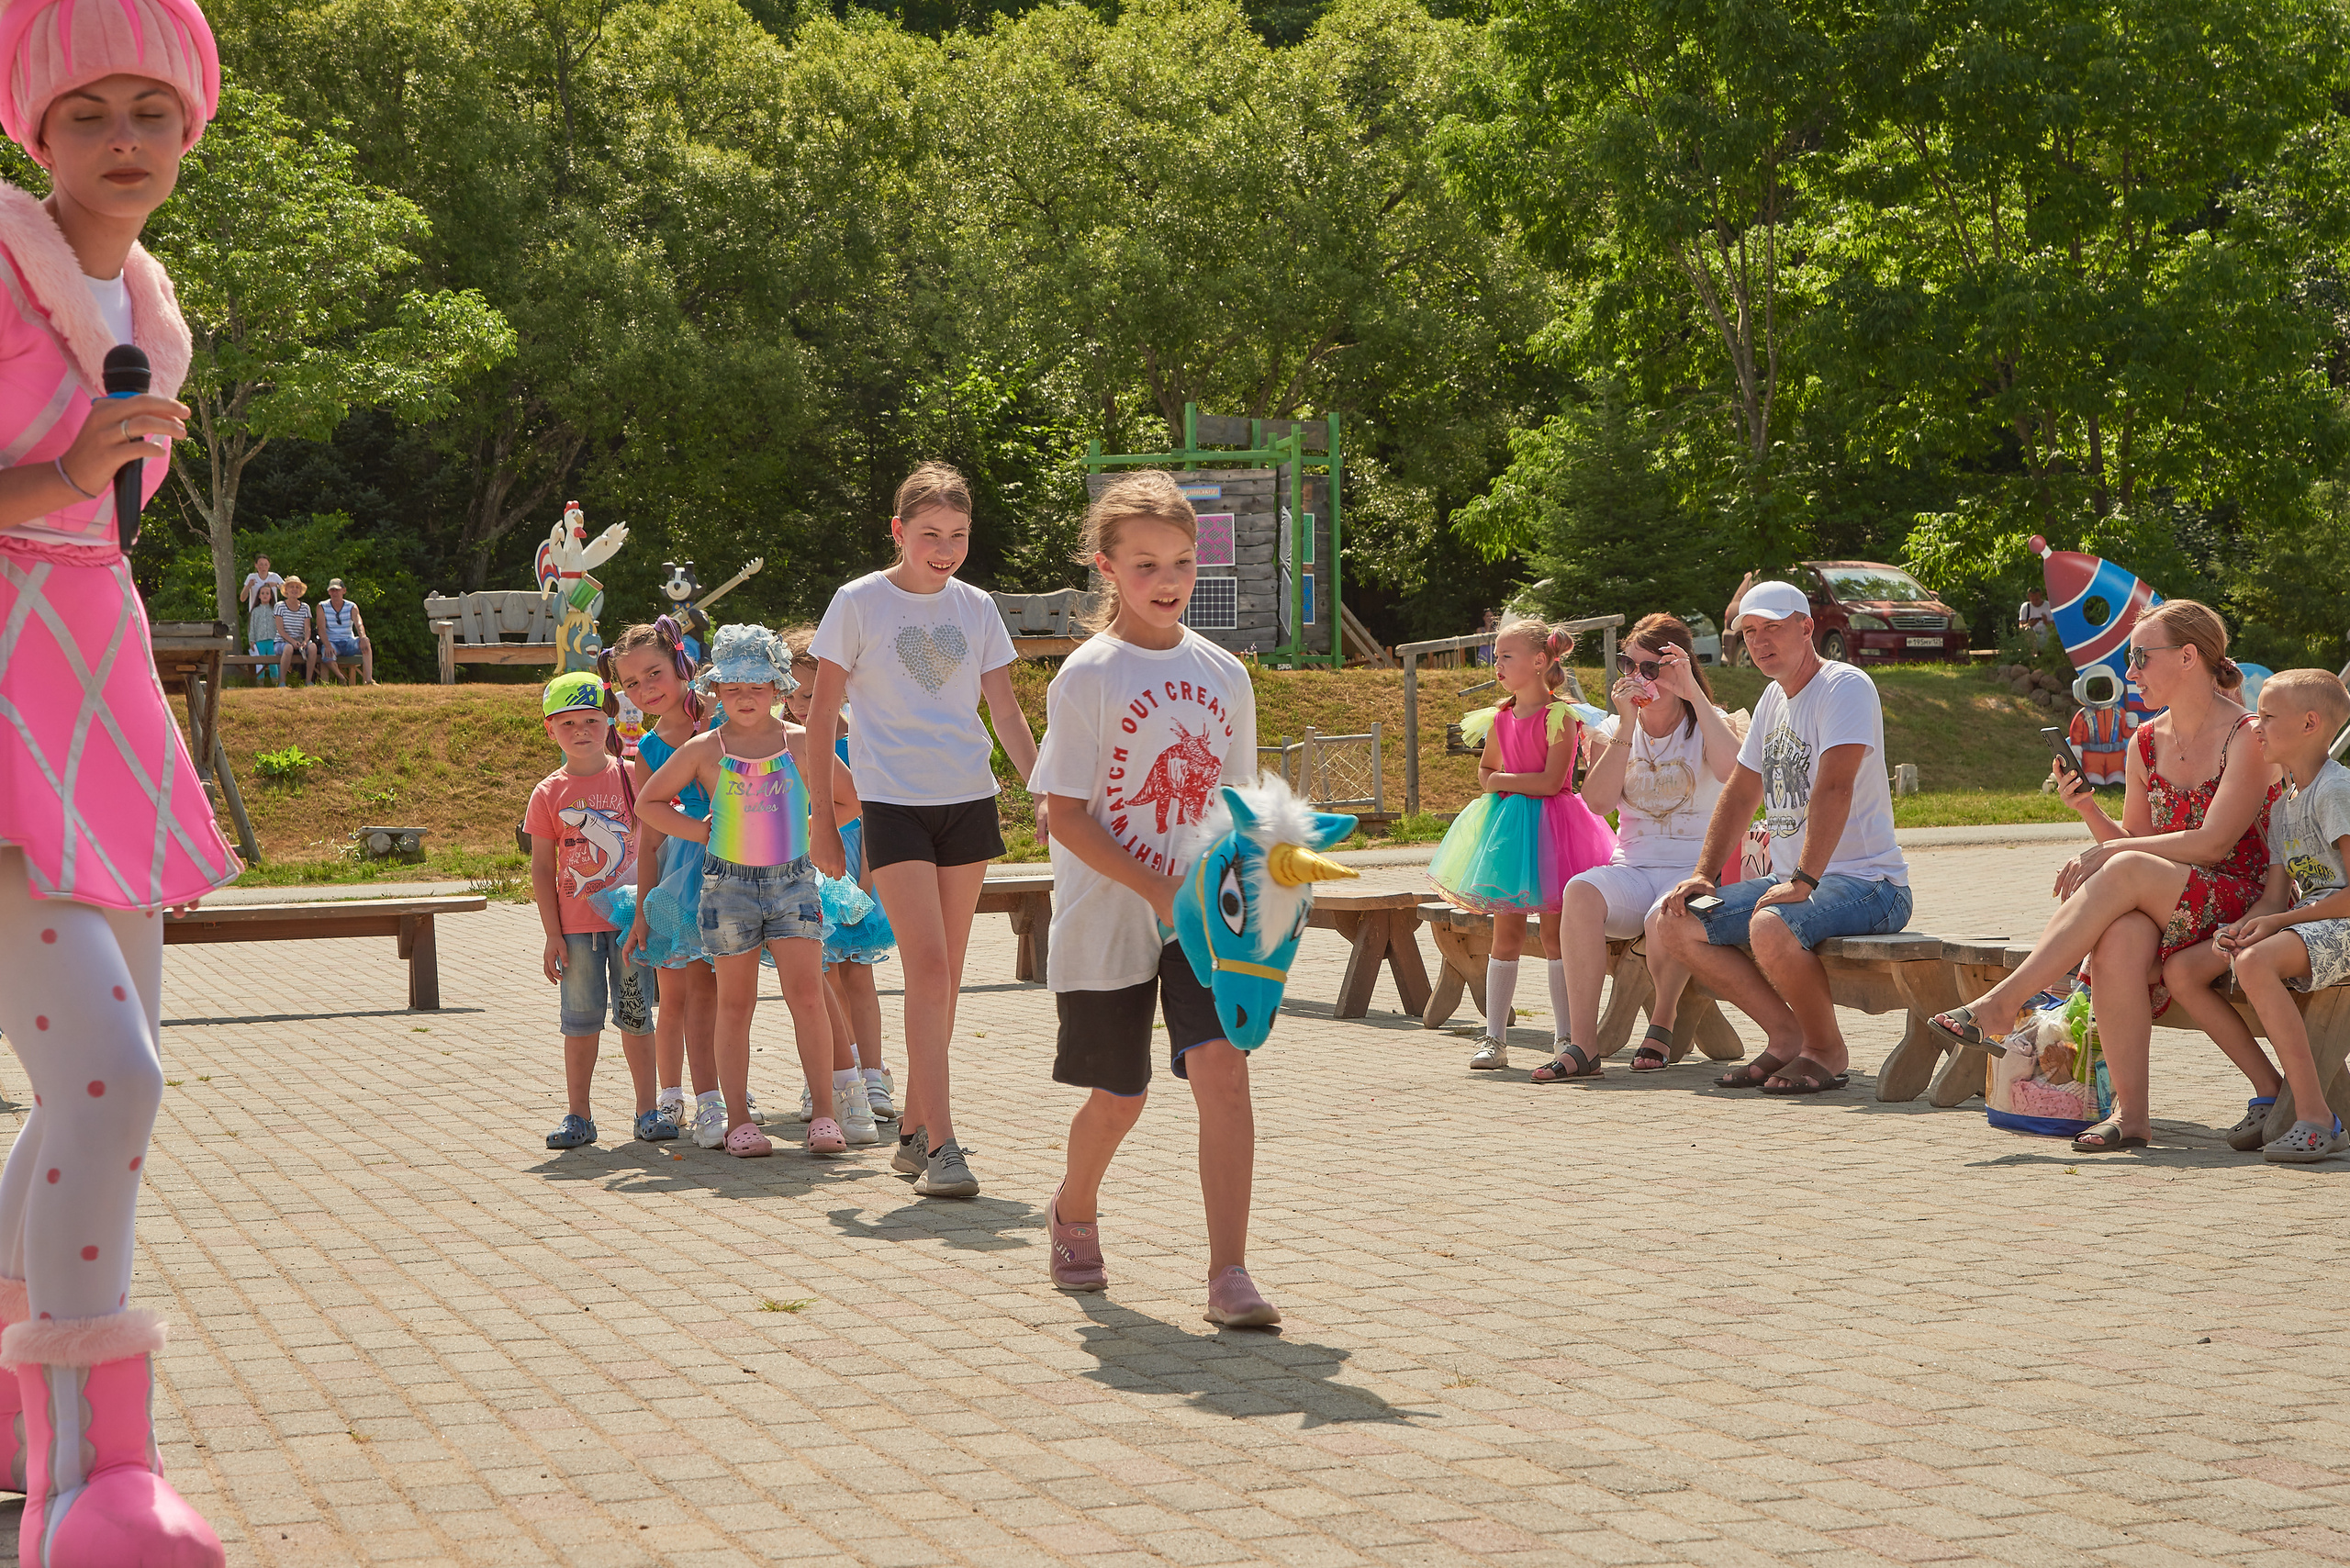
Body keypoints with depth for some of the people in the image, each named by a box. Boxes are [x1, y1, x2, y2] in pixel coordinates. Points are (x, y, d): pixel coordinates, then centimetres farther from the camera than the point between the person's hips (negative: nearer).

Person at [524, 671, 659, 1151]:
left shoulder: (630, 776, 0)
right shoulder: (549, 793, 1)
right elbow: (542, 868, 2)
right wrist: (552, 935, -2)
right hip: (576, 925, 0)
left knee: (635, 1016, 4)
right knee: (581, 1020, 4)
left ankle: (647, 1109, 14)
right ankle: (578, 1115, 11)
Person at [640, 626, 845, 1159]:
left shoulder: (803, 744, 3)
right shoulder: (704, 750, 2)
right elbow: (648, 804, 11)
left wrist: (812, 833, 3)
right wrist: (702, 832, 2)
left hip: (793, 879, 0)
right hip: (728, 884, 0)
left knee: (807, 994, -10)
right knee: (735, 1003, 3)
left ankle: (824, 1115, -6)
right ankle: (738, 1120, 8)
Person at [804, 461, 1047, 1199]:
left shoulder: (976, 607, 8)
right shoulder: (859, 604, -2)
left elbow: (1006, 711, 12)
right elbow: (820, 719, 0)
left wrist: (1041, 792, -1)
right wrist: (822, 820, -3)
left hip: (969, 803, 4)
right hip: (894, 804, -4)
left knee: (945, 976, 8)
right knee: (928, 968, -14)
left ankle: (913, 1129, 21)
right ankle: (940, 1146, -15)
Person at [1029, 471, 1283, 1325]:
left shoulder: (1223, 674, 4)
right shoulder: (1087, 676, -9)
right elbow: (1066, 815, -11)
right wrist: (1158, 888, -20)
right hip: (1109, 918, -2)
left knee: (1223, 1071, -16)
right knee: (1119, 1096, 10)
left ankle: (1229, 1275, -14)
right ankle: (1074, 1210, 41)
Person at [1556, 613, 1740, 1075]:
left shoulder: (1707, 725, 5)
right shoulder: (1615, 731, 14)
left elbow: (1732, 769, -21)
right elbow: (1597, 802, -6)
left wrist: (1694, 694, -18)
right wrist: (1627, 724, -9)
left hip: (1694, 868, -3)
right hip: (1632, 868, 3)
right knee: (1580, 892, -33)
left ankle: (1662, 1023, -6)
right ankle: (1581, 1042, -33)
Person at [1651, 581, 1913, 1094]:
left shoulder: (1846, 686, -13)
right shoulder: (1774, 699, 16)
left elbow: (1834, 788, -25)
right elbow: (1741, 792, 23)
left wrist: (1802, 881, -32)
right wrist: (1702, 873, 11)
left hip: (1864, 882, -9)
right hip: (1788, 880, 9)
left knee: (1770, 928, -38)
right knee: (1671, 926, 0)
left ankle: (1826, 1050, -12)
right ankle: (1788, 1034, 4)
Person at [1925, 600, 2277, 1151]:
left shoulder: (2248, 737, -6)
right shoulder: (2146, 743, 14)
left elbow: (2213, 842, -15)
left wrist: (2109, 853, -17)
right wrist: (2089, 811, -4)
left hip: (2238, 905, -5)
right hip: (2161, 909, 5)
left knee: (2124, 872, -33)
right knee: (2119, 939, -33)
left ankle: (2000, 1004, -32)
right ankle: (2131, 1112, -34)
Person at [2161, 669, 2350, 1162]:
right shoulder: (2283, 807, 19)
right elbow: (2274, 897, 14)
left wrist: (2279, 921, -18)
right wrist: (2241, 928, -9)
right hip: (2303, 922, 10)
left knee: (2255, 962, -37)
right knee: (2181, 969, -4)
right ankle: (2271, 1090, -2)